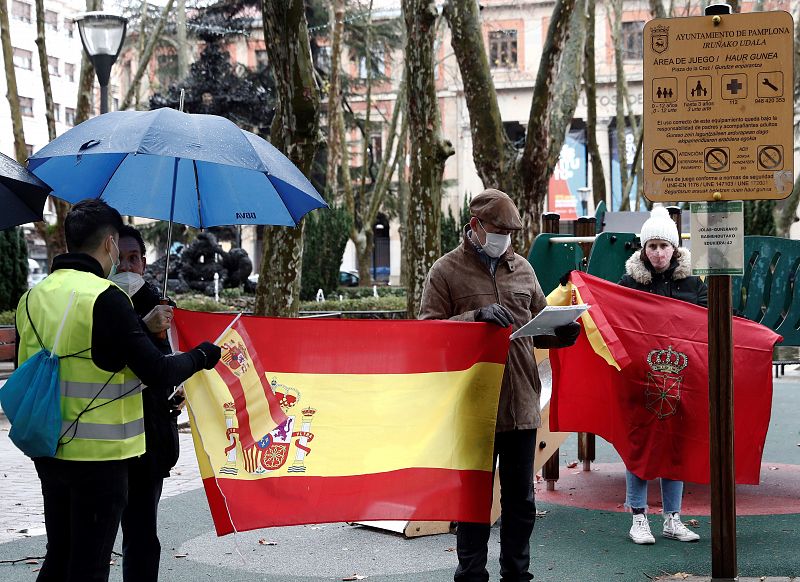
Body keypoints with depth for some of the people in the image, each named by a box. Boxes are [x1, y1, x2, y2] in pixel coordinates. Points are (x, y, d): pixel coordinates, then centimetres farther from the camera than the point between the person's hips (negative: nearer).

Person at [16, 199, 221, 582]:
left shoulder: (32, 298, 6)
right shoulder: (105, 297, -16)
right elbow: (154, 370, -18)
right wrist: (201, 357, 0)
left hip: (47, 450, 7)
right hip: (98, 453, -7)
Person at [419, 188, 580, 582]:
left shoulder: (521, 268, 15)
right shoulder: (446, 270, 1)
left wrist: (562, 333, -1)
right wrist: (475, 317, -19)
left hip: (522, 402, 4)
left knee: (520, 497, 12)